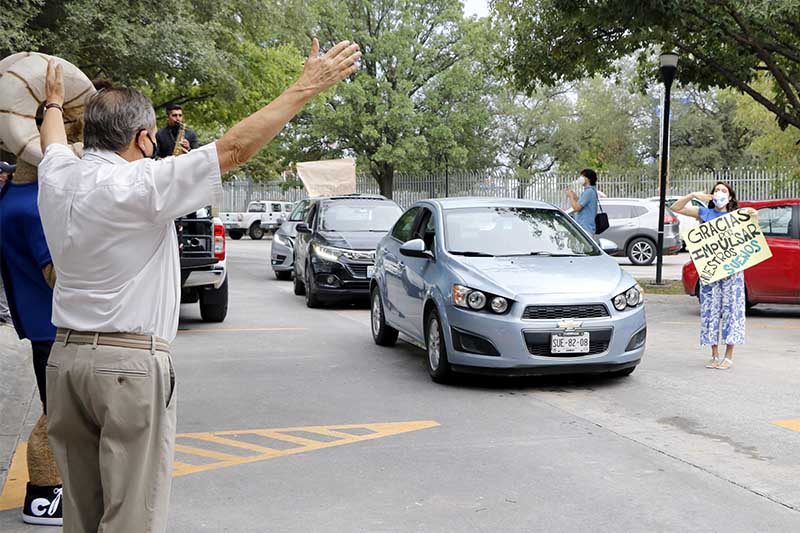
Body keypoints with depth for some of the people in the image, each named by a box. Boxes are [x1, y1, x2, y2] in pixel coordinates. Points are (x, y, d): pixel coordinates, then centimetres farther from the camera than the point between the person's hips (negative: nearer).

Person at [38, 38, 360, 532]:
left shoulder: (57, 178, 5)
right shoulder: (140, 184, -15)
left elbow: (55, 142, 30)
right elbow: (236, 147, -17)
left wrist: (54, 103, 52)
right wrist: (306, 87, -11)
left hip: (66, 356, 7)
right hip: (132, 362, -7)